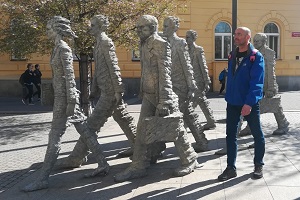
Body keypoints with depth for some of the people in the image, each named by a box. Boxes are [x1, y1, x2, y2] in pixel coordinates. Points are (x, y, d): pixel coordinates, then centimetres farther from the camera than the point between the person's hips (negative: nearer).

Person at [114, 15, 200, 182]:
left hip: (162, 95, -8)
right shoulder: (144, 45, 12)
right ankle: (138, 166, 15)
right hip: (148, 95, 8)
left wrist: (164, 101, -26)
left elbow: (165, 73, -21)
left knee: (175, 129, 3)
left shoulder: (160, 44, -14)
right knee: (142, 130, 6)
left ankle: (190, 160, 21)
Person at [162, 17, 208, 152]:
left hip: (180, 87, -7)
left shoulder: (180, 43, -10)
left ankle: (201, 143, 15)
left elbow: (187, 66, -13)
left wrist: (191, 87, -16)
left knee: (189, 115, 1)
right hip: (170, 87, 7)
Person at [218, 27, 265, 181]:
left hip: (250, 104, -5)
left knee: (257, 134, 10)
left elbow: (256, 82, -19)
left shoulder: (256, 57, -11)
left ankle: (258, 165, 27)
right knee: (230, 135, 6)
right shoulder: (232, 55, 8)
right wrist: (228, 97, 12)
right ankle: (231, 168, 15)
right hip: (232, 103, 6)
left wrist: (249, 103, -28)